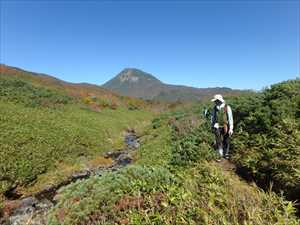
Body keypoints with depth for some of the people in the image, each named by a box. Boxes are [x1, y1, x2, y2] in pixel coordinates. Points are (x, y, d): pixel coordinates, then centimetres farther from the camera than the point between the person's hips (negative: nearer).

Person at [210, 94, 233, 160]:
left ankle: (226, 153, 28)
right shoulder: (215, 108, 0)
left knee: (226, 141, 10)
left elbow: (230, 118, -10)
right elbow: (213, 117, 10)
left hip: (225, 127, -1)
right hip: (217, 127, 2)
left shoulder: (227, 107, -10)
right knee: (218, 141, -2)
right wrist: (212, 126, 9)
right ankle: (219, 155, 9)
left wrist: (231, 128, -13)